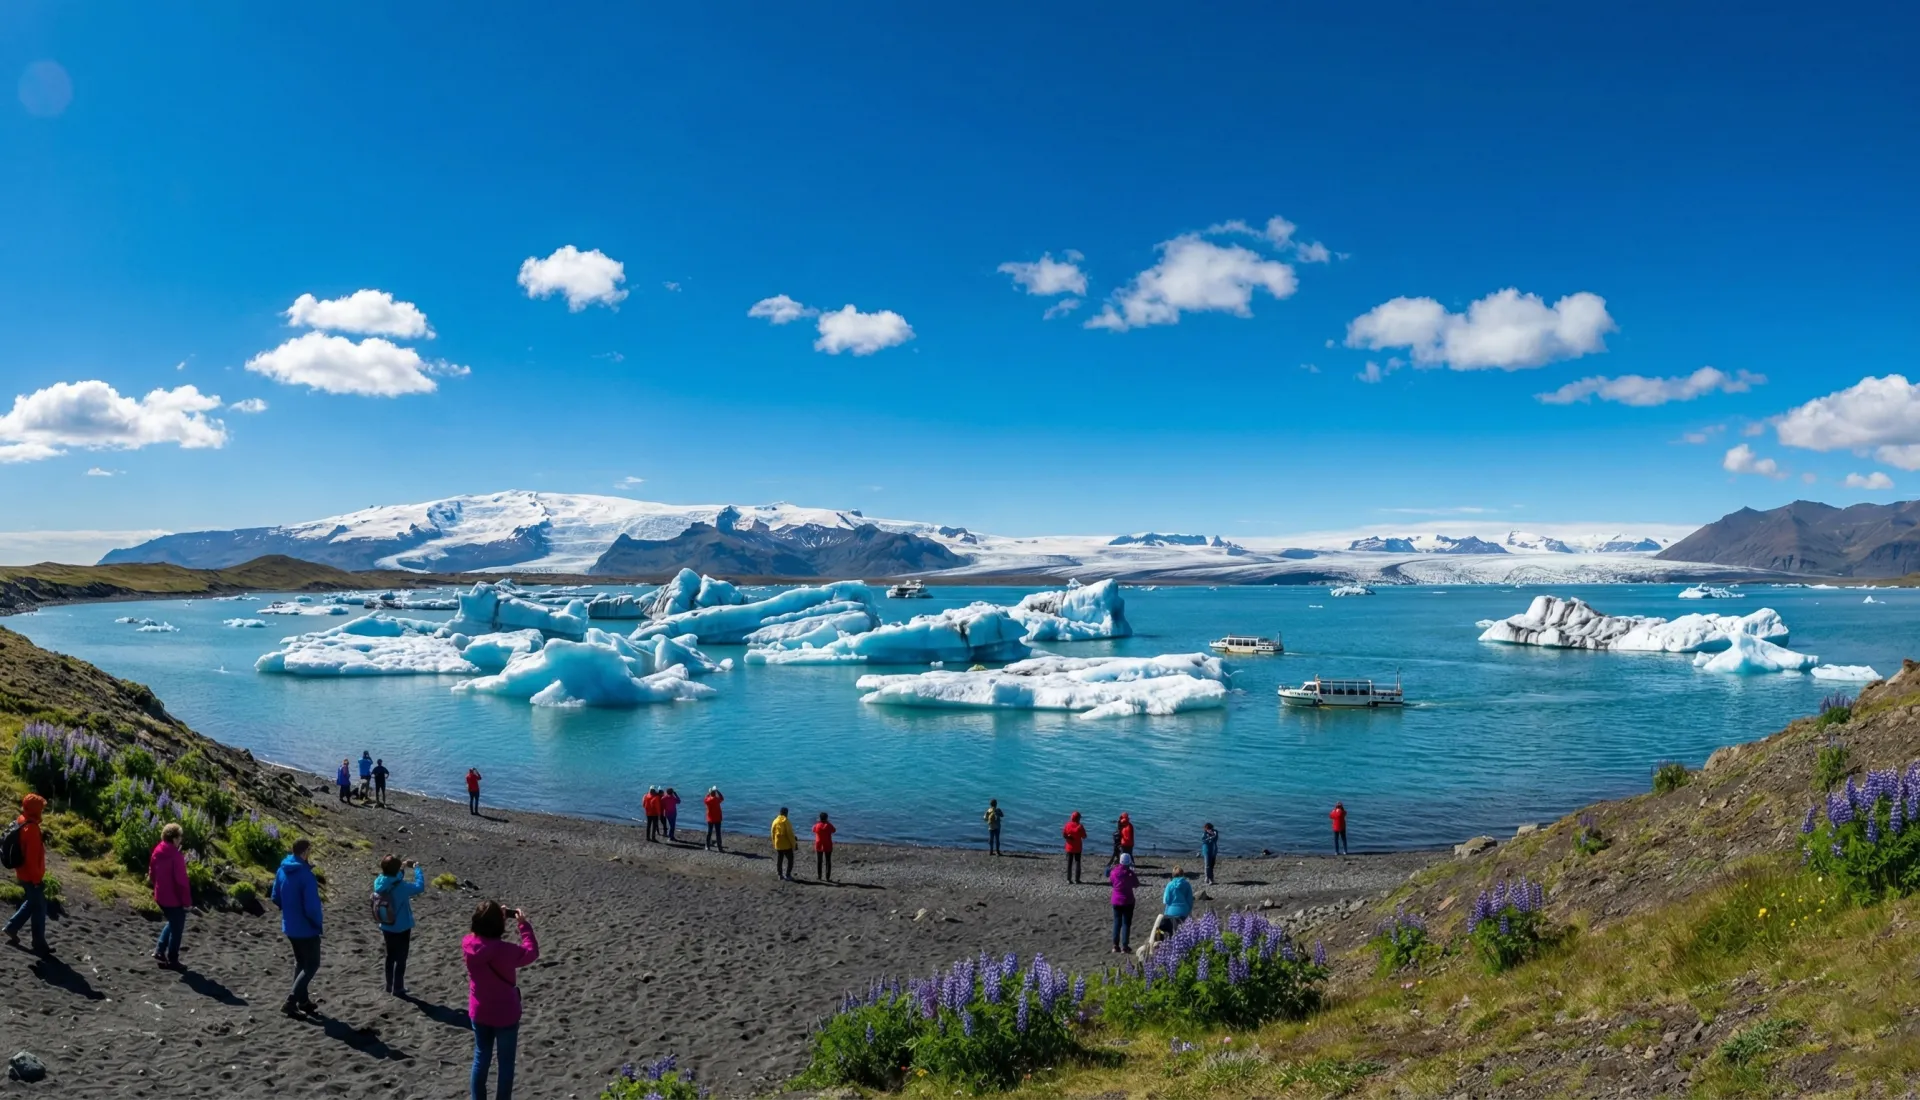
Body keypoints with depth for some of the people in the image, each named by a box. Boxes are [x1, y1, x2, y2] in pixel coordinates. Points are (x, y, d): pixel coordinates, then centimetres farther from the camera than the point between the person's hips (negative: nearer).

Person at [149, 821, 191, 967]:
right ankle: (172, 960, 15)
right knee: (177, 928, 8)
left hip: (160, 897, 8)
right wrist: (186, 900, -13)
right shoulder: (176, 855, -24)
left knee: (171, 923, 27)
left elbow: (152, 874, 12)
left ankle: (159, 951, 21)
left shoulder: (157, 852, 1)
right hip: (174, 898, -8)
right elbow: (181, 880, -22)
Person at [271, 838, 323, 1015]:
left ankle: (303, 1000, 29)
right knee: (312, 965, 6)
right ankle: (291, 1002, -2)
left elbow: (276, 898, 9)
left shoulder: (282, 870, -1)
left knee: (300, 962, 22)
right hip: (306, 928, -8)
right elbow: (312, 906, -26)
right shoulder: (306, 875, -25)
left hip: (289, 926, 8)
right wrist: (318, 924, -9)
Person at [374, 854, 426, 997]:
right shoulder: (401, 887, -30)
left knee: (390, 956, 22)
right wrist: (418, 869, -13)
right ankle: (398, 989, 18)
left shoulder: (379, 882, -9)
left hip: (386, 928, 6)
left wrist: (403, 867, 6)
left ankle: (389, 986, 32)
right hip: (402, 929, -6)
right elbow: (420, 887, -24)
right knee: (400, 959, 9)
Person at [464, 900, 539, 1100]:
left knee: (481, 1058, 21)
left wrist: (494, 917, 4)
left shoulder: (468, 944, -14)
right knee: (505, 1062, 13)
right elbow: (532, 953, -11)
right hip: (505, 1015, -5)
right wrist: (524, 924, -9)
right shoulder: (506, 950, -29)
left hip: (479, 1013, 5)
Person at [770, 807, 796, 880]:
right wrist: (794, 843, -8)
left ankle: (780, 875, 14)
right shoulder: (786, 821, -13)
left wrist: (774, 843, 18)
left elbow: (773, 833, 8)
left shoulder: (775, 821, 3)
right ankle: (788, 875, -2)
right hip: (787, 845, -5)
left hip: (778, 845, 5)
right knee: (790, 860, 4)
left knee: (779, 860, 13)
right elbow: (790, 833, -15)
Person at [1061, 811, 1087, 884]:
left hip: (1069, 847, 2)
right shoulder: (1080, 826, -12)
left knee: (1069, 863, 9)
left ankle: (1068, 879, 7)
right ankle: (1076, 879, 2)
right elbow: (1084, 836, -7)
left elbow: (1063, 835, -6)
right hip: (1077, 848, -2)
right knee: (1077, 862, 5)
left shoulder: (1067, 825, -6)